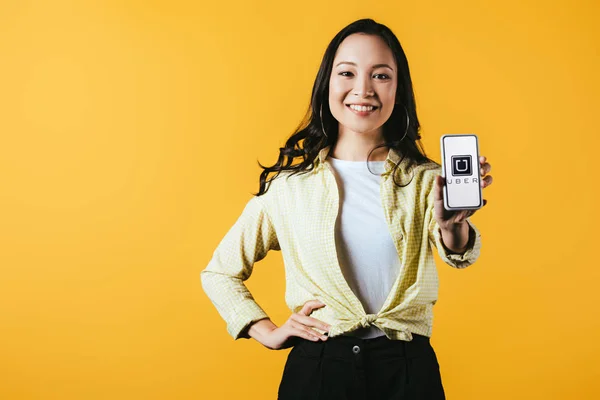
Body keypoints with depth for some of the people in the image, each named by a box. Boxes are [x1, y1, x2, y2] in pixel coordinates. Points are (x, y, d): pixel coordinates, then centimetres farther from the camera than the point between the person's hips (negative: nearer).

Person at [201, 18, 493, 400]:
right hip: (316, 367, 0)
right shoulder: (289, 184, -1)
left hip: (408, 368, 0)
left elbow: (459, 253, -21)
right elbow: (220, 273, 8)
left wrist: (452, 225, -42)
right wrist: (268, 333, -3)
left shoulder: (424, 180, -1)